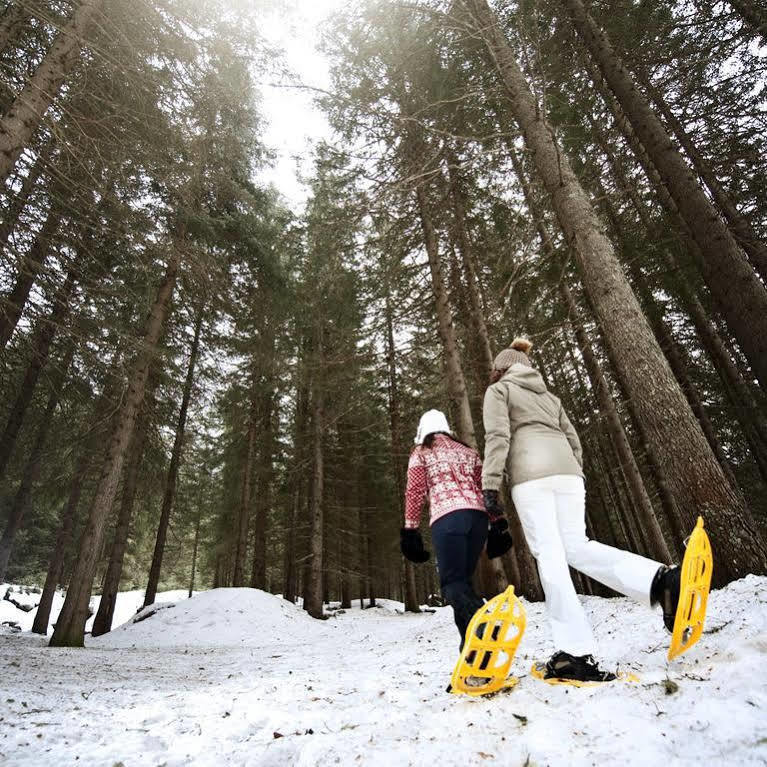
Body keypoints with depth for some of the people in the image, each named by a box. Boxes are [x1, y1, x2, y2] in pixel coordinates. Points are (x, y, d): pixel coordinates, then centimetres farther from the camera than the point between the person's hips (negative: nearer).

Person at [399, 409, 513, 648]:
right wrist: (499, 523, 12)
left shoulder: (421, 452, 14)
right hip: (479, 515, 5)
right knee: (463, 580, 15)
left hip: (447, 516, -5)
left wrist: (410, 530, 3)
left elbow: (415, 492, 4)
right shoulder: (468, 451, 26)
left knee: (452, 582, -4)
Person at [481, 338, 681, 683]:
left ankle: (575, 652, -11)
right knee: (576, 547, 7)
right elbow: (573, 441, 23)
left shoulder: (498, 390, 12)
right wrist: (576, 482, 25)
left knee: (549, 554, -8)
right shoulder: (548, 395, 30)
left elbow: (497, 436, -4)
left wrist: (490, 485, -8)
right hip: (567, 470, 6)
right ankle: (659, 580, -12)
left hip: (530, 474, -6)